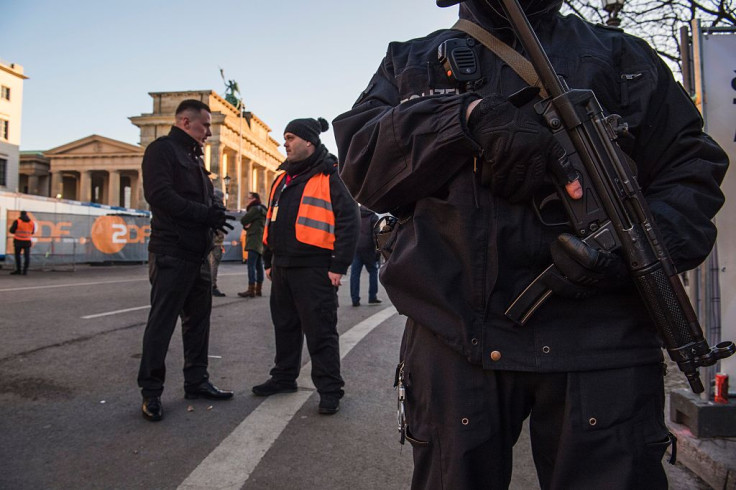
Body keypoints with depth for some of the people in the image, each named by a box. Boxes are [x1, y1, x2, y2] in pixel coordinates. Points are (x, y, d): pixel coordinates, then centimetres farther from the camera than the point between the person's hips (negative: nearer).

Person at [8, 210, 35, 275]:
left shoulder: (17, 221, -7)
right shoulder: (32, 222, 3)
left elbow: (11, 231, -3)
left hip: (18, 241, -2)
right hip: (27, 241, 2)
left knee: (17, 255, 7)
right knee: (27, 256, 5)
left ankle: (18, 270, 5)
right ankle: (25, 270, -1)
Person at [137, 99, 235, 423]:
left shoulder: (194, 158, 23)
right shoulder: (162, 149, -4)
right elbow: (160, 195, -18)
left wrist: (215, 211, -2)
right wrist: (205, 214, -20)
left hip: (198, 253, 9)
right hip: (171, 252, -9)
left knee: (198, 319, 13)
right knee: (162, 321, -3)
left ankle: (196, 380, 24)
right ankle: (151, 391, 7)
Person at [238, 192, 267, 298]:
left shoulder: (255, 209, -9)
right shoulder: (262, 209, 23)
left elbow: (243, 220, -11)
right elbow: (245, 223, 22)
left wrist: (246, 224, 10)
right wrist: (246, 225, 2)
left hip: (254, 241, -10)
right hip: (260, 241, 10)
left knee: (251, 265, -13)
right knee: (259, 265, 11)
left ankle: (251, 290, -17)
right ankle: (258, 289, 15)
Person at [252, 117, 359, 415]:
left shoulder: (328, 178, -7)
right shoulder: (282, 180, 17)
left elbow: (348, 221, -13)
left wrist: (339, 265, -16)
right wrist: (269, 261, 21)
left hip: (313, 270, -8)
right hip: (282, 268, 8)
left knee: (321, 332, -2)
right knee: (285, 326, 18)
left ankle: (330, 390, 9)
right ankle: (284, 377, 33)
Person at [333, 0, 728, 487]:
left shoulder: (622, 56, 15)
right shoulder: (410, 62, 16)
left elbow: (691, 168, 9)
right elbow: (359, 156, 0)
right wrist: (471, 114, -16)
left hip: (597, 339, 1)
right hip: (453, 342, 1)